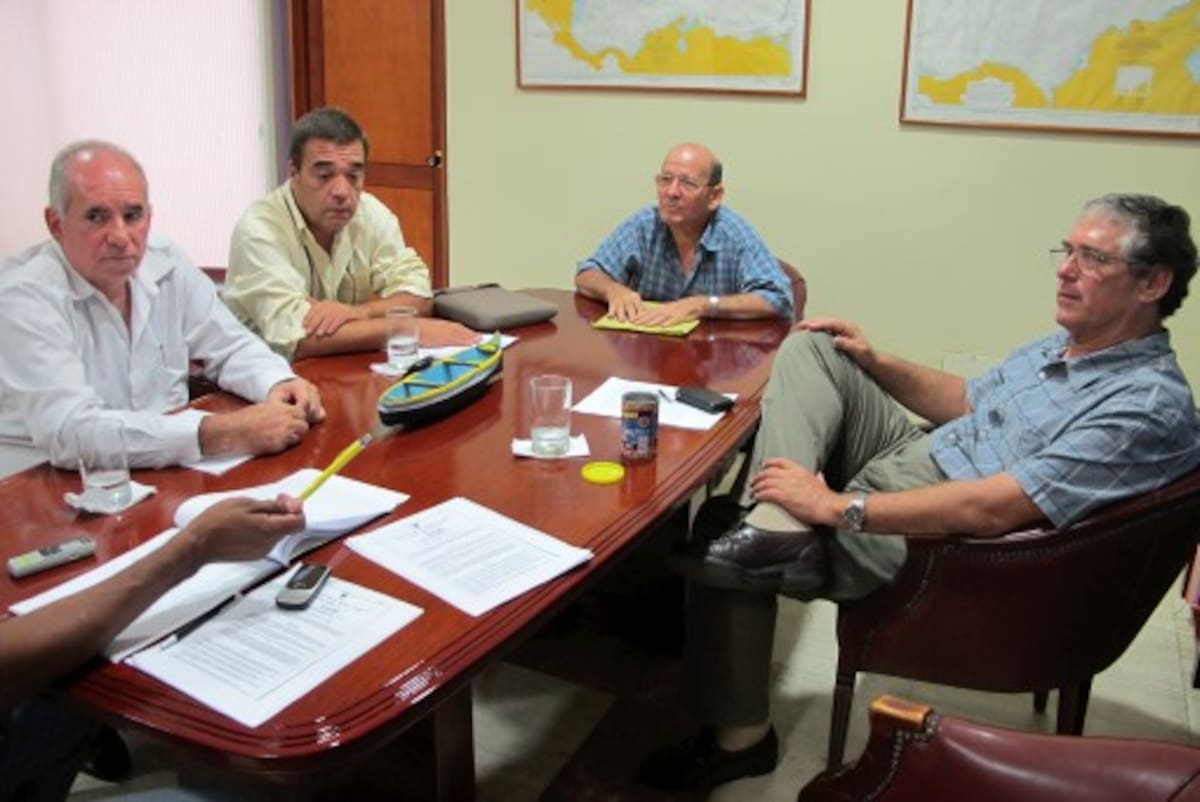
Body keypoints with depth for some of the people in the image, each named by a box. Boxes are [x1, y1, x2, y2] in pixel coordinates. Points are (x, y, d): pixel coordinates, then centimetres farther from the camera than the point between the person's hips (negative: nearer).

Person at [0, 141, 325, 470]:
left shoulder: (167, 266, 0)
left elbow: (232, 348, 10)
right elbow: (69, 434, -30)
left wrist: (279, 384, -13)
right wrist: (220, 434, -36)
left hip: (169, 474, 6)